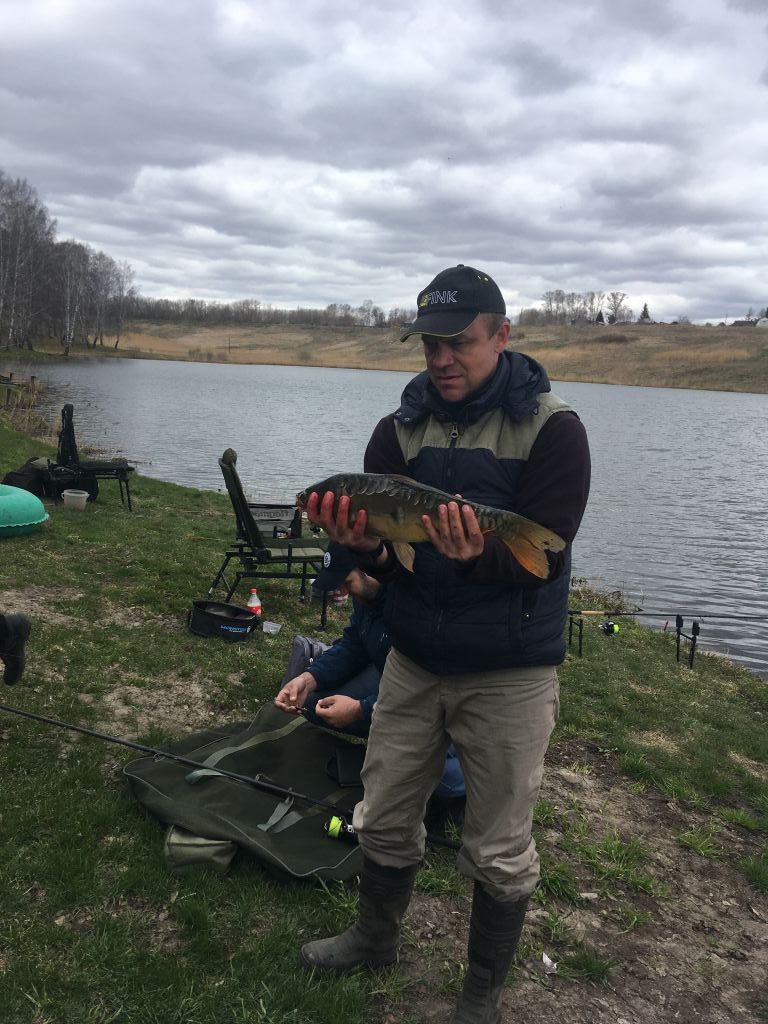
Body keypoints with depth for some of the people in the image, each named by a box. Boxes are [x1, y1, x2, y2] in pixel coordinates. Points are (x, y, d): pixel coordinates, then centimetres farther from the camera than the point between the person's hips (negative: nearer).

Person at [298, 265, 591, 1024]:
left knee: (498, 852, 10)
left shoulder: (552, 428, -12)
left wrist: (477, 555, -38)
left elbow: (541, 557, -18)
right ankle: (375, 939, 45)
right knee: (384, 820, 18)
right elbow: (387, 555, -3)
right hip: (413, 658, 5)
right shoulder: (400, 428, 1)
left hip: (510, 675, -4)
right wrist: (363, 543, -26)